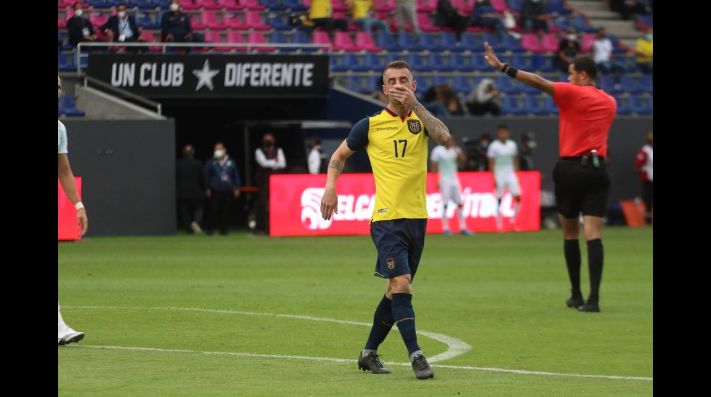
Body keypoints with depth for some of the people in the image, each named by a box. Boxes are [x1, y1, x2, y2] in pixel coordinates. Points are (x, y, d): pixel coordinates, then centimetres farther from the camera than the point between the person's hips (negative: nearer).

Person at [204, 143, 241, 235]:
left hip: (228, 190, 2)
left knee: (226, 210, 2)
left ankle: (223, 228, 10)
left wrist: (237, 188, 10)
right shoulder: (210, 163, 5)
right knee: (214, 210, -8)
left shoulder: (231, 162, 11)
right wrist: (208, 189, 2)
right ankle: (210, 228, -1)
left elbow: (236, 175, 15)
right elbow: (206, 176, 7)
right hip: (215, 191, -2)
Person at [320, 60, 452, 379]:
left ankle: (369, 353, 26)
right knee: (402, 285, -19)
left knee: (396, 290, 12)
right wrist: (331, 188, -2)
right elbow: (339, 155, 14)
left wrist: (415, 105, -18)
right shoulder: (370, 125, 1)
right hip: (386, 218, -4)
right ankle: (416, 356, -19)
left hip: (417, 218, 4)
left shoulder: (421, 119, 7)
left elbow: (445, 138, -15)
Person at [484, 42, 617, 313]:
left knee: (570, 234, 12)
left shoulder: (573, 94, -6)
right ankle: (593, 297, -19)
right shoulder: (609, 102, 11)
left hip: (570, 169, -3)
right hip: (597, 170, 3)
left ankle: (576, 294, 19)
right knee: (593, 234, -6)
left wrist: (503, 67, -20)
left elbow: (539, 82, -17)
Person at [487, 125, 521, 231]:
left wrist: (516, 173, 9)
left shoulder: (512, 145, 8)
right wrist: (494, 178, -9)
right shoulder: (494, 146, -5)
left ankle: (513, 220, 4)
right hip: (499, 175, -4)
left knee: (517, 196, -8)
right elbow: (491, 163, -4)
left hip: (511, 174, 4)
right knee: (499, 200, -3)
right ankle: (499, 224, 3)